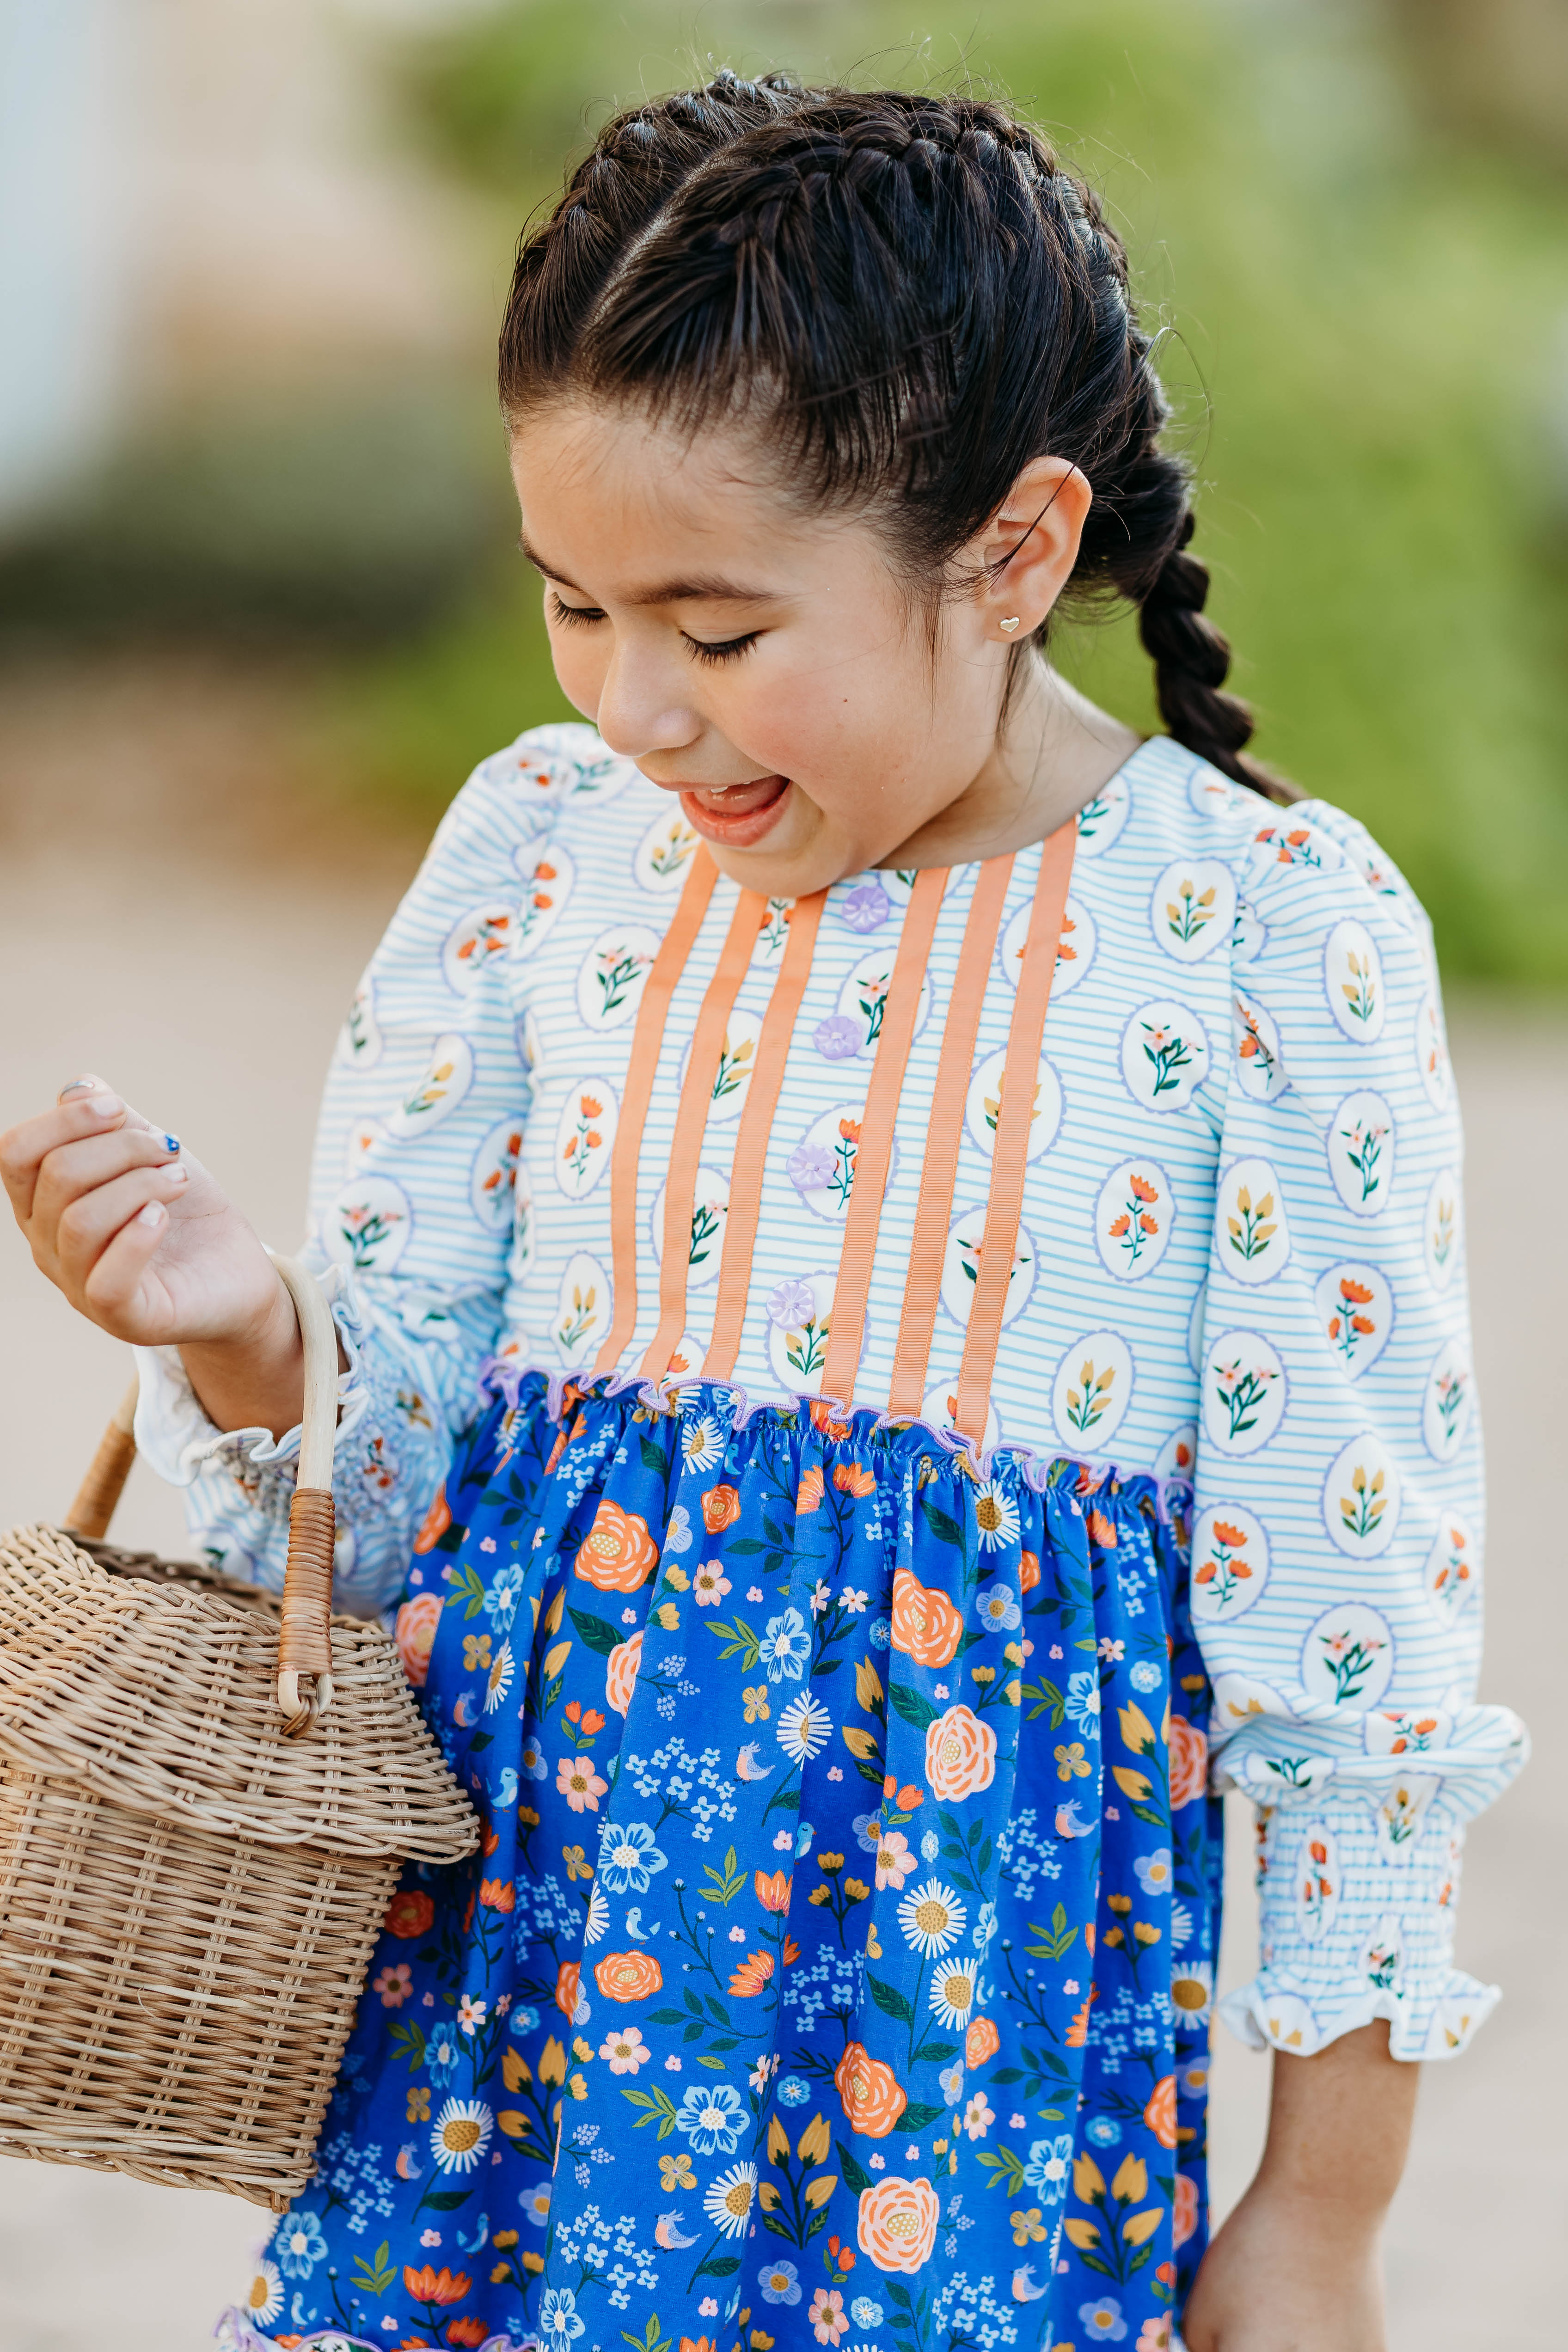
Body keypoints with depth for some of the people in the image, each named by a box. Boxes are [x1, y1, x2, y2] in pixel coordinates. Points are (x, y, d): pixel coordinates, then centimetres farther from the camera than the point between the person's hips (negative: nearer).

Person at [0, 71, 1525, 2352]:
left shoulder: (1265, 932, -9)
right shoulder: (541, 846, 1)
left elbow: (1352, 1607, -4)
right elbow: (387, 1476, 8)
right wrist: (245, 1342, -15)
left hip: (980, 1987, -3)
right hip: (518, 1925, 3)